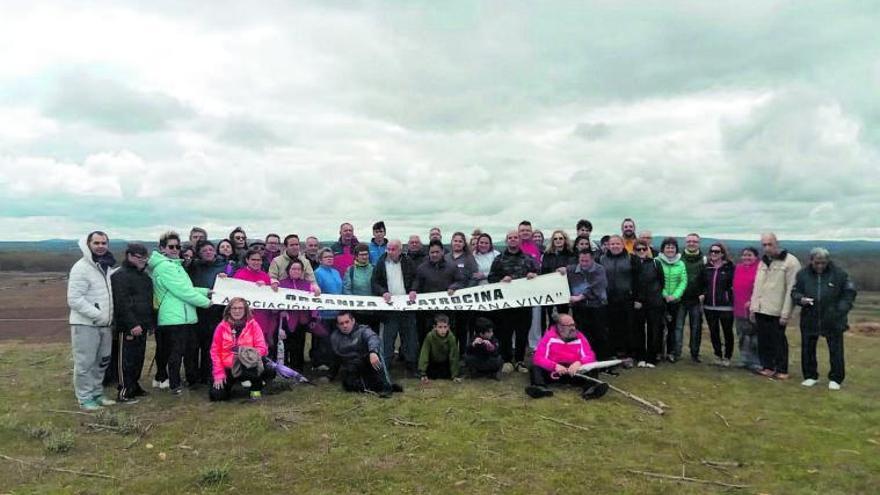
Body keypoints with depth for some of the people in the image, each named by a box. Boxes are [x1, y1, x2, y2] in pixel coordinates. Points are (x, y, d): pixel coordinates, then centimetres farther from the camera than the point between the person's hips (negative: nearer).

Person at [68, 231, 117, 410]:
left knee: (101, 362, 15)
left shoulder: (108, 267, 11)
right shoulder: (81, 267, -13)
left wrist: (110, 315, 9)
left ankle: (97, 393, 26)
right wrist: (97, 314, -22)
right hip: (85, 324, -7)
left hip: (105, 324, 8)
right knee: (84, 363, -1)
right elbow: (74, 299, -19)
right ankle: (85, 397, 9)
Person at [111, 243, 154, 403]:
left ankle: (134, 386, 25)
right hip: (129, 327, -8)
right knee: (127, 359, -4)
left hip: (142, 325, 8)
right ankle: (124, 391, 1)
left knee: (139, 358, 14)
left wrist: (151, 322, 19)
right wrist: (132, 324, -22)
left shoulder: (144, 276, 18)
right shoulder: (120, 276, -9)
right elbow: (121, 303, -18)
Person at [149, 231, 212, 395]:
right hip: (174, 318, -10)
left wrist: (206, 292, 8)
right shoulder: (164, 266, -14)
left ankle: (194, 380, 28)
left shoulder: (175, 264, 19)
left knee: (192, 349, 17)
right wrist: (206, 302, -11)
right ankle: (175, 385, 6)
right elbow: (182, 291, -19)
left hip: (187, 317, 10)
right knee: (176, 352, -2)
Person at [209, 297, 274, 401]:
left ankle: (256, 389, -3)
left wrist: (250, 354, -28)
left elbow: (262, 348, -8)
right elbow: (215, 351, 2)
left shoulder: (253, 325, -3)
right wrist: (218, 374, -5)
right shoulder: (222, 327, 1)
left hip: (247, 366, -2)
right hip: (228, 369, 2)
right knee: (216, 395, -16)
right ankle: (229, 383, 20)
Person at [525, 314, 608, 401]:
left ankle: (590, 388, -52)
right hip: (553, 372, -1)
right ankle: (540, 388, -51)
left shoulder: (579, 337, 2)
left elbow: (590, 357, -2)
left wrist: (579, 363, -25)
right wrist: (555, 366, -28)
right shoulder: (549, 337, -3)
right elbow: (538, 358, -10)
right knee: (536, 368, -25)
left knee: (592, 371, -23)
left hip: (575, 372, 1)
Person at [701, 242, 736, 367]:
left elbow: (734, 284, -3)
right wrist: (702, 294, 1)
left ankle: (727, 357, 19)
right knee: (713, 332, 11)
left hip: (726, 306, -4)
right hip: (709, 306, 4)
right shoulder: (706, 267, 8)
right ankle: (718, 355, 24)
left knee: (727, 331, 6)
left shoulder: (729, 267, -5)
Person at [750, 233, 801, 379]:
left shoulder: (790, 262, -8)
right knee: (764, 340, 10)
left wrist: (785, 313, -15)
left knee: (779, 340, 1)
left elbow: (791, 290, -12)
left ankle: (781, 370, 13)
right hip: (761, 310, 6)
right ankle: (767, 367, 21)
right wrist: (753, 307, 10)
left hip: (777, 311, -6)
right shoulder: (763, 262, 14)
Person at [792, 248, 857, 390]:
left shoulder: (839, 273, -3)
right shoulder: (803, 274, 1)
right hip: (809, 319, 2)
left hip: (833, 320, -2)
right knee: (808, 349, 8)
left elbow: (849, 292, 3)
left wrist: (841, 309, -9)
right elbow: (794, 292, 6)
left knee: (836, 350, 3)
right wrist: (801, 299, -16)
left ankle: (835, 379, 16)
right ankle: (810, 376, 22)